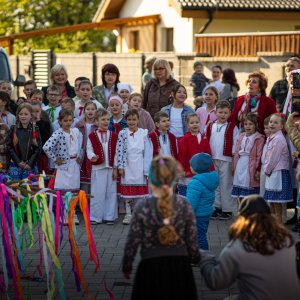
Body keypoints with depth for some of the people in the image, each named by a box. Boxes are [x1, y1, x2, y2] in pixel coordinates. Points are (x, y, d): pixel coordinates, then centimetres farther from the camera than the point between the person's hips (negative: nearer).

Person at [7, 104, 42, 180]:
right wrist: (18, 162, -9)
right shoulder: (13, 129, 4)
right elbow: (9, 147, 0)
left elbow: (38, 148, -1)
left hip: (30, 167, 0)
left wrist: (30, 163, -9)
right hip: (15, 166, 1)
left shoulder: (35, 130, 3)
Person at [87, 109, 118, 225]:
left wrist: (115, 168, 0)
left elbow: (116, 153, 5)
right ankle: (95, 217, 8)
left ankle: (109, 216, 13)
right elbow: (89, 149, -3)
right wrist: (92, 156, -25)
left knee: (111, 192, 5)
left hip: (111, 168, 2)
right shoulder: (92, 136, 2)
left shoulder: (114, 136, 6)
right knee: (97, 193, 0)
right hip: (97, 168, -2)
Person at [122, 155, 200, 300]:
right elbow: (192, 241, -1)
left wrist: (126, 266, 9)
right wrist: (195, 259, 18)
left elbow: (132, 241, -6)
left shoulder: (143, 207, -10)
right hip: (180, 268, 1)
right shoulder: (185, 206, -7)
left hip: (151, 268, -1)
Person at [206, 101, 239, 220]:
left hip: (226, 159, -4)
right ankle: (217, 207, 19)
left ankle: (227, 209, 5)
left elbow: (236, 143, -3)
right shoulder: (210, 126, 8)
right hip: (212, 159, 4)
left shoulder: (232, 127, -1)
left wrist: (234, 154, -9)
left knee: (226, 184, -1)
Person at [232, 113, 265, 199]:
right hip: (240, 166, 6)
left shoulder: (259, 138, -6)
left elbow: (259, 156, -10)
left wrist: (258, 170, -13)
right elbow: (236, 153, 14)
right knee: (240, 197, 10)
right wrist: (234, 167, 9)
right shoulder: (241, 137, 13)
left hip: (250, 167, -6)